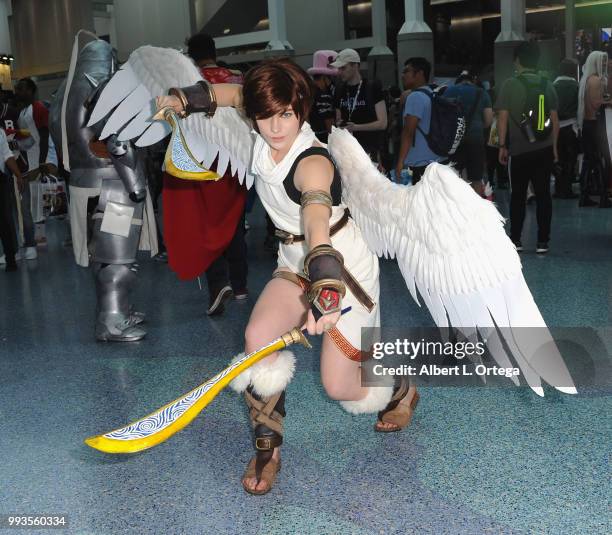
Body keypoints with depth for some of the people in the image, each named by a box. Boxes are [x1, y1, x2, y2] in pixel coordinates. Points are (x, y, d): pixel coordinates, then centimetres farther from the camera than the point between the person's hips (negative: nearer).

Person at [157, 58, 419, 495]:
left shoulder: (312, 163, -30)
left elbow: (317, 218, -51)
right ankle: (267, 448, -2)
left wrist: (325, 292, -65)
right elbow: (232, 93, 13)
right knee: (257, 335, -20)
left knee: (338, 387, -4)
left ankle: (401, 393, 32)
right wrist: (185, 98, 8)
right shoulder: (268, 134, -9)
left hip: (346, 267, -6)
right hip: (297, 263, 7)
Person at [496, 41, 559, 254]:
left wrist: (502, 146, 0)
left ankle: (515, 240, 12)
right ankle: (542, 242, 5)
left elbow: (502, 117, -8)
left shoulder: (510, 84, -6)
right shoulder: (547, 85, 4)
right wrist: (554, 146, 13)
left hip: (519, 150, -2)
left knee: (518, 195, 8)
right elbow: (555, 119, 5)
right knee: (543, 194, 5)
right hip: (544, 149, 2)